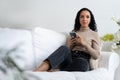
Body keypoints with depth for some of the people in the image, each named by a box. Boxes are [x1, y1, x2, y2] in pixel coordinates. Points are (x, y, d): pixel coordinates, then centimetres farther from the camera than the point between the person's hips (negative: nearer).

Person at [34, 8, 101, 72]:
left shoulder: (94, 34, 16)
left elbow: (96, 55, 4)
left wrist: (84, 43, -6)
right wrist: (71, 44, 0)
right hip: (69, 59, 2)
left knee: (82, 63, -42)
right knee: (64, 48, -35)